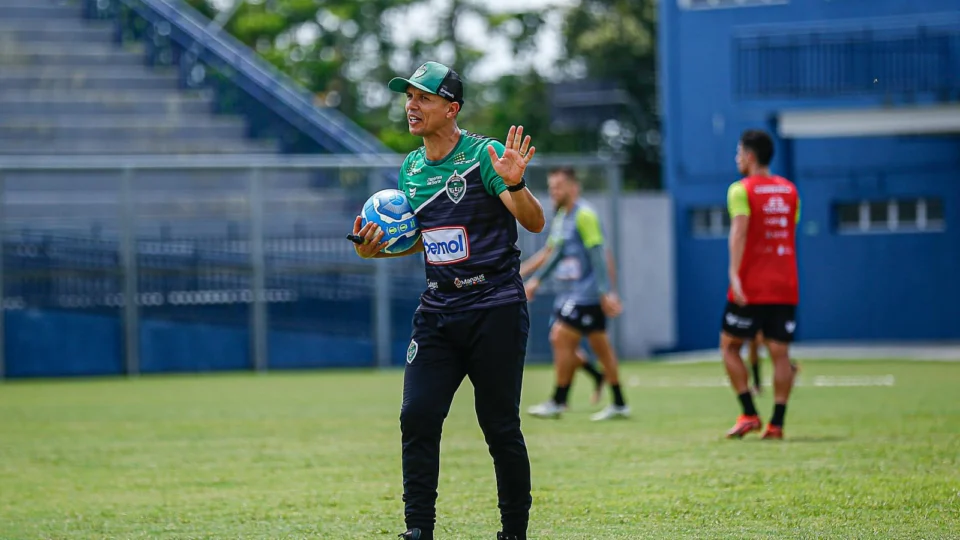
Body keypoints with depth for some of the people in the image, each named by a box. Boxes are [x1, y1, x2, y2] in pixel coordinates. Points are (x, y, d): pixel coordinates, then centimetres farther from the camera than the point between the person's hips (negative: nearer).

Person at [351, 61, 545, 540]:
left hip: (495, 308, -5)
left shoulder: (484, 155, -10)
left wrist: (514, 184, -37)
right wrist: (379, 248, 5)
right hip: (438, 311, 5)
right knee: (417, 416, -6)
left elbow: (534, 223, -18)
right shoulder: (410, 168, 10)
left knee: (500, 428, 0)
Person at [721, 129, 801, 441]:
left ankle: (749, 415, -1)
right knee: (779, 353, 4)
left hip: (750, 287, -5)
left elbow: (739, 231, -18)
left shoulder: (742, 190, -5)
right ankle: (777, 423, -2)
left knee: (730, 345, 8)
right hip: (785, 287, 5)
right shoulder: (789, 190, 12)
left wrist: (735, 273, -26)